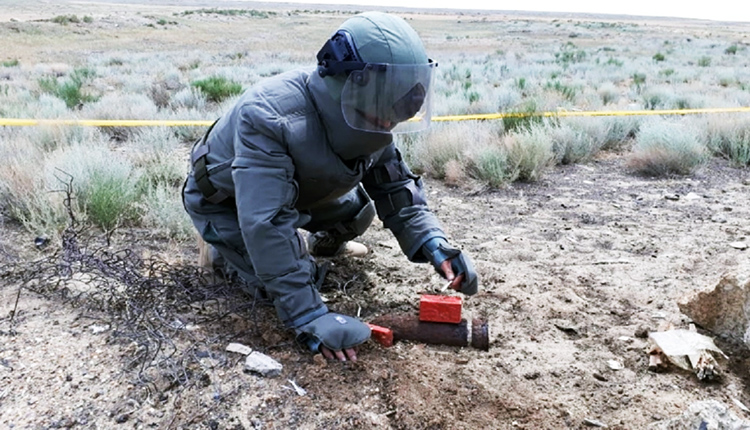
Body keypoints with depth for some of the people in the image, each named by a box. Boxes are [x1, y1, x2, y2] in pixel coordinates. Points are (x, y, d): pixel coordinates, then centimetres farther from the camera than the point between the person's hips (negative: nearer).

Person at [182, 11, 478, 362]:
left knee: (358, 209, 1)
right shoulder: (271, 117, -42)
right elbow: (266, 225, -46)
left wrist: (435, 246, -30)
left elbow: (396, 190, -12)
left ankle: (307, 244, 26)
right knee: (279, 284, -19)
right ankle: (225, 245, 9)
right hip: (223, 203, -6)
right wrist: (310, 318, -47)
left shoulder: (368, 121, -19)